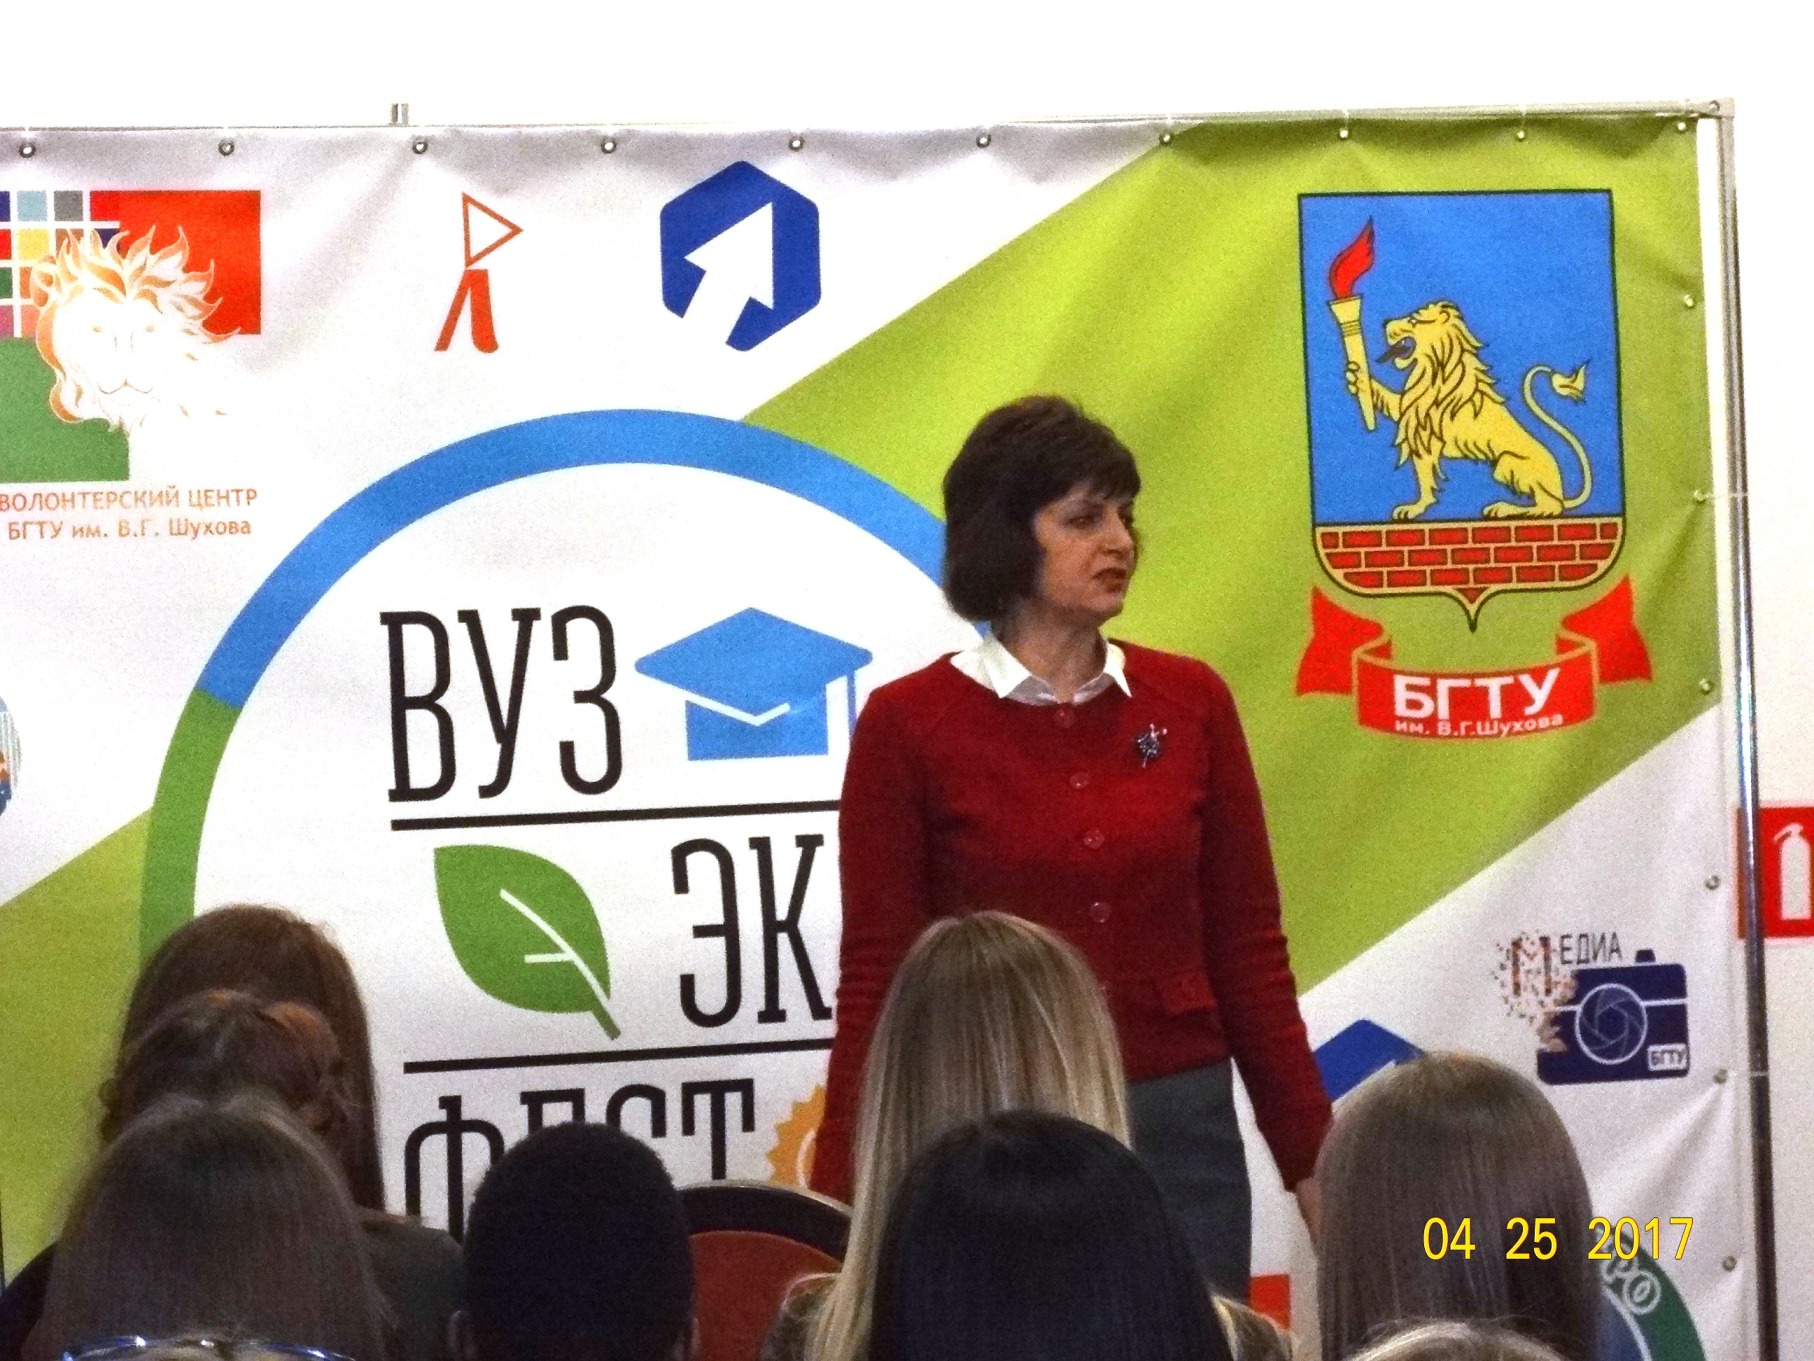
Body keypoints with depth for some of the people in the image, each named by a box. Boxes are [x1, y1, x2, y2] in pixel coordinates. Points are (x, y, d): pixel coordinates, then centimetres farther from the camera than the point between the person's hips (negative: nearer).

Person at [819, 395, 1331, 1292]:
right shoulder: (909, 724, -4)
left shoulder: (1188, 703, 5)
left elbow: (1247, 947, 7)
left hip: (1180, 1134, 3)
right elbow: (876, 978, -3)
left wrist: (1312, 1159, 5)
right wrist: (843, 1208, -7)